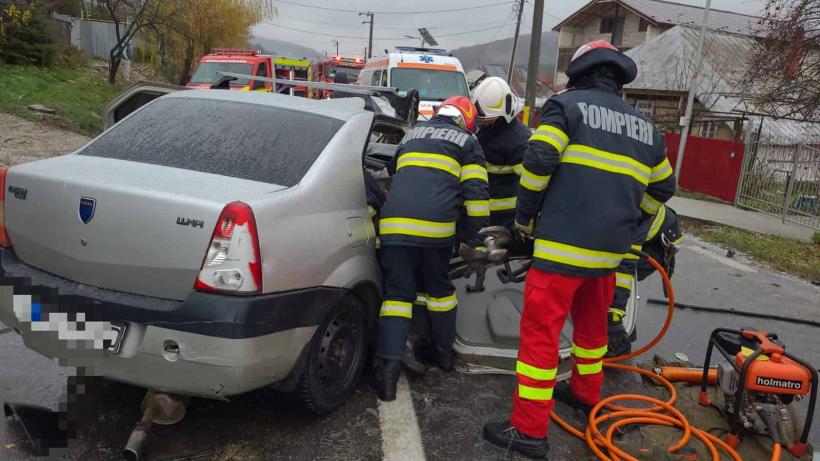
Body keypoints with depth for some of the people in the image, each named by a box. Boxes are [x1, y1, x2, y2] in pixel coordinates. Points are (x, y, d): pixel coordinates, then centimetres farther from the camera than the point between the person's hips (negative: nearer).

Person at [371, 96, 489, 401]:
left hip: (394, 224, 2)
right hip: (435, 227, -2)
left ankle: (388, 368, -5)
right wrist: (476, 239, 9)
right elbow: (476, 193, 6)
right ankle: (444, 353, 33)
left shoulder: (412, 135, 30)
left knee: (397, 293, 5)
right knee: (439, 288, 18)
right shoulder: (466, 142, 17)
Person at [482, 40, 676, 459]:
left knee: (540, 332, -1)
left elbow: (538, 163, -14)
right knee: (592, 323, 25)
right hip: (610, 249, 7)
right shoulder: (645, 127, 16)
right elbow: (661, 188, 23)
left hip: (563, 244, -6)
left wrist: (525, 217, -2)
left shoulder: (566, 105, -2)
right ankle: (586, 393, 43)